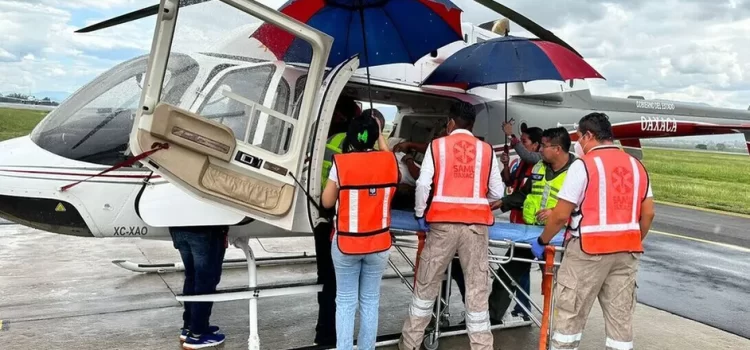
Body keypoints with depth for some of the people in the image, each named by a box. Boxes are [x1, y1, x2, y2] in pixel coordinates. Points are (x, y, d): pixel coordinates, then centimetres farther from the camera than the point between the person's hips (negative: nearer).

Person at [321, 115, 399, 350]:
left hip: (346, 243, -2)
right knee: (370, 301, 13)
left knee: (345, 302, 8)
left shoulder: (341, 163, -11)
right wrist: (381, 135, 24)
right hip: (378, 243, 2)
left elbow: (327, 202, -1)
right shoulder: (389, 161, -4)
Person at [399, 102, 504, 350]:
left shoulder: (437, 145, 3)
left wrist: (420, 214, 8)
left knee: (426, 283, 11)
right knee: (477, 288, 6)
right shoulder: (486, 150, 6)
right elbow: (497, 193, 9)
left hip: (443, 223, 0)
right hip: (476, 224, 1)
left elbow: (423, 184, -5)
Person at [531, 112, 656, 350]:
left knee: (569, 312, 4)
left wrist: (542, 241, 2)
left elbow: (561, 215, -11)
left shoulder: (583, 165, -9)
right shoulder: (636, 166, 10)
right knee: (621, 314, 10)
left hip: (589, 248, -6)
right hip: (627, 250, 6)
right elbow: (648, 213, 10)